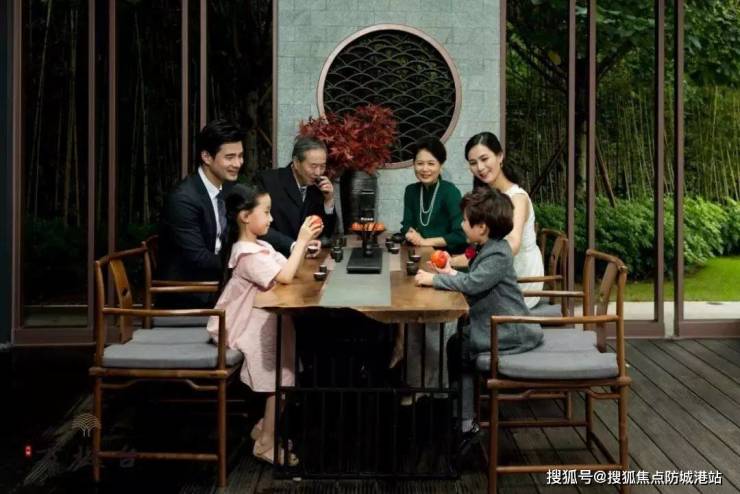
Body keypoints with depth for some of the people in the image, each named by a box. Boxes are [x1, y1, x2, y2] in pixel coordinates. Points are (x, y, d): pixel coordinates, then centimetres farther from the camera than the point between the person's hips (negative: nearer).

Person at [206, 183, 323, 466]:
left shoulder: (260, 246, 11)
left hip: (264, 323, 10)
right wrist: (301, 242, -26)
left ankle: (266, 427, 25)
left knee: (280, 378, 13)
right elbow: (285, 277, -33)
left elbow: (289, 270, 10)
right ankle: (267, 444, 0)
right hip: (254, 328, -10)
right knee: (281, 380, -9)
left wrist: (305, 242, -2)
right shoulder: (249, 254, -23)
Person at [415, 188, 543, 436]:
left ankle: (464, 422, 5)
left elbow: (471, 284, -31)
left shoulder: (498, 255, -22)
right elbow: (475, 282, 19)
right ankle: (464, 412, 20)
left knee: (459, 350, -5)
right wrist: (450, 273, 3)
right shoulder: (490, 249, 10)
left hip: (510, 334, -10)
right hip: (496, 326, 10)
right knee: (456, 343, 13)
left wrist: (434, 279, -22)